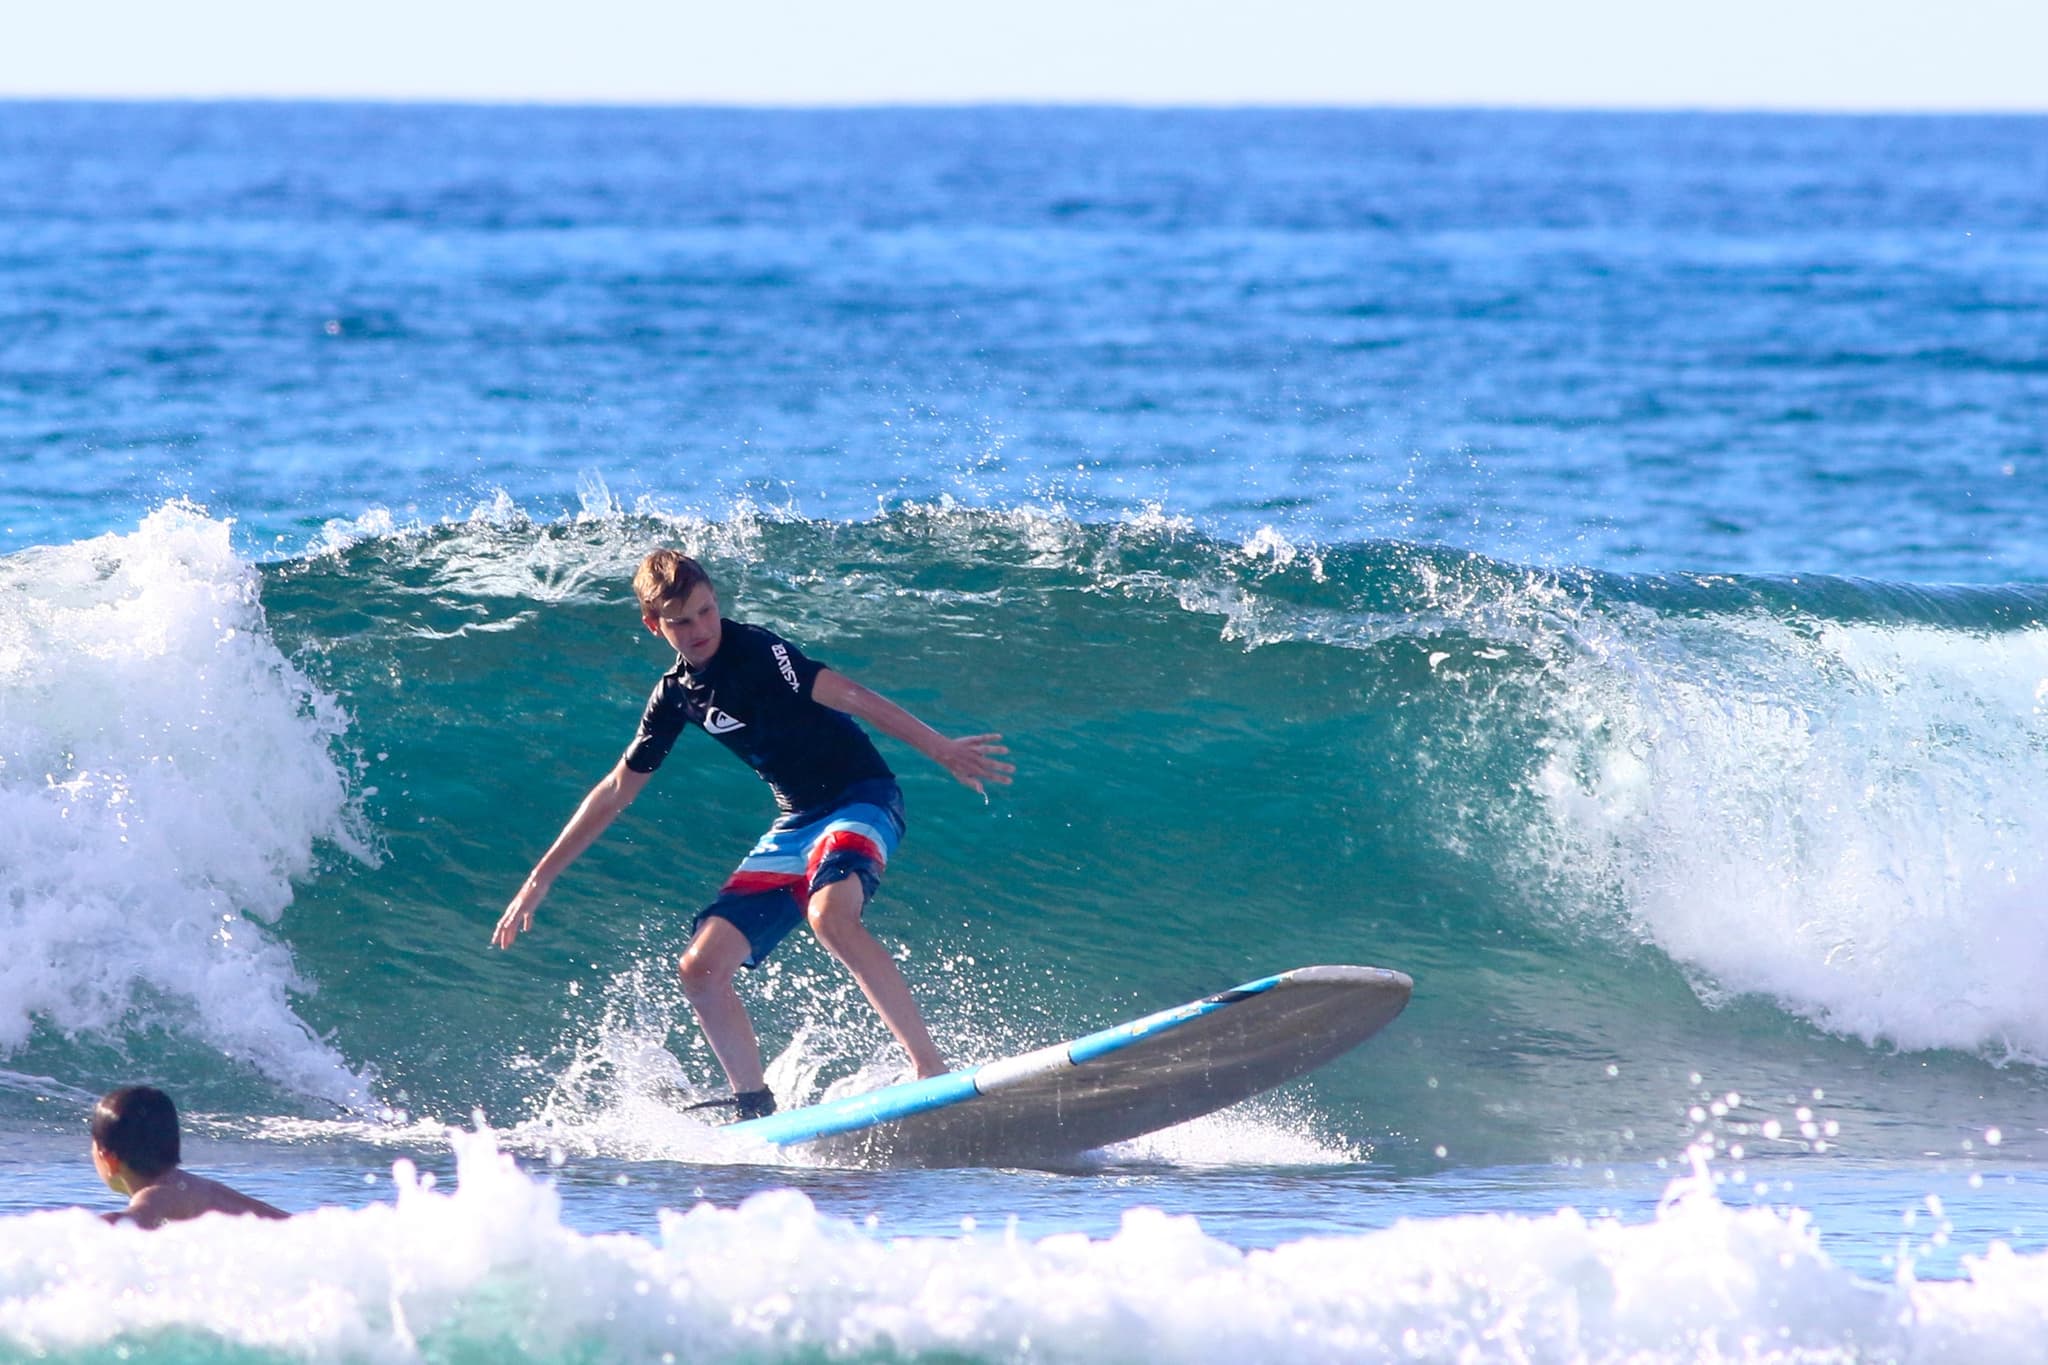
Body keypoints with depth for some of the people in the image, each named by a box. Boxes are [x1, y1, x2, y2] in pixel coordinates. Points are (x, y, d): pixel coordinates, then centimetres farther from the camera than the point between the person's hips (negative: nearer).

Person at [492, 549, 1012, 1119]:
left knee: (829, 915, -37)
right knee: (701, 969, -2)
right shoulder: (676, 695, 7)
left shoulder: (754, 651, -14)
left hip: (862, 800, -7)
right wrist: (541, 878, 17)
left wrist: (940, 749, -32)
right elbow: (615, 792, 17)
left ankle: (932, 1068, -36)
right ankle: (755, 1108, 10)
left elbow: (847, 696, -22)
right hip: (794, 825, 7)